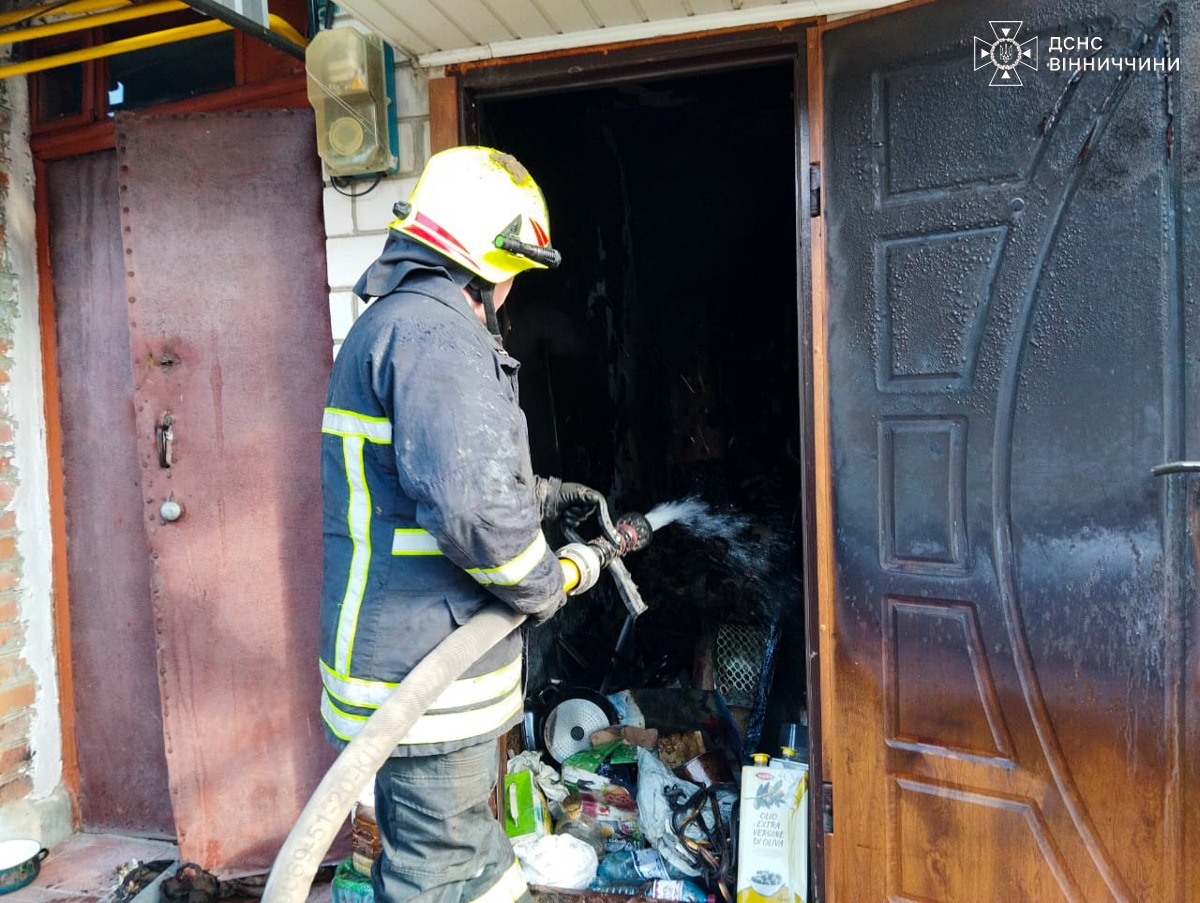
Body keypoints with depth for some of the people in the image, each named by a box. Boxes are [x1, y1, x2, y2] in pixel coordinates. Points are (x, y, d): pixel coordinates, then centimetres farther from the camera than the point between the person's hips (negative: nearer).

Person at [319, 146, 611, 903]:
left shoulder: (394, 323, 17)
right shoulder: (435, 331, -20)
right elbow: (473, 501, -33)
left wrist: (546, 494, 26)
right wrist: (543, 585, -15)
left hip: (410, 659, 11)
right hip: (424, 677, -11)